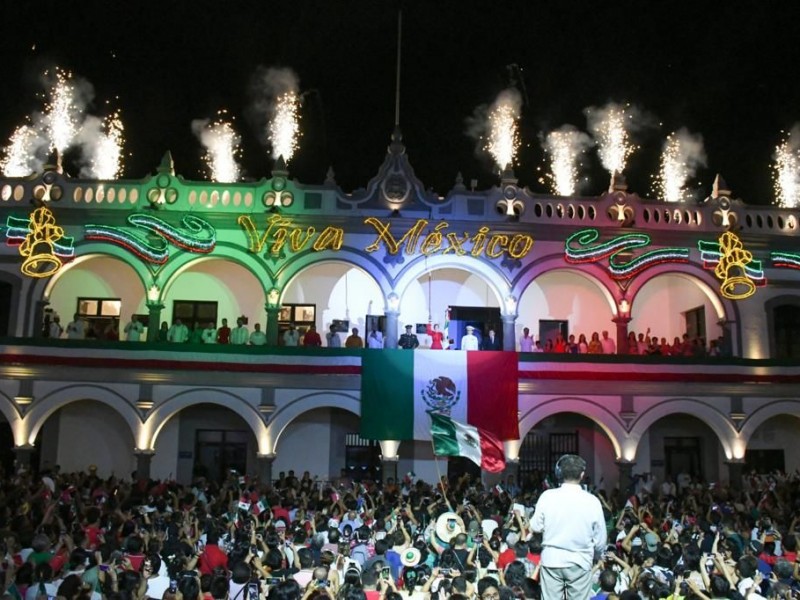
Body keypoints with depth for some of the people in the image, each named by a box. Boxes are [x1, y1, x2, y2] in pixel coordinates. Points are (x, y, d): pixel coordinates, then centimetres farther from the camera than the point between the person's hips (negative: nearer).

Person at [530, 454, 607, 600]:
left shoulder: (547, 496, -9)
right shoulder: (592, 500, -9)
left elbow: (535, 527, -3)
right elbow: (600, 540, -2)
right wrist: (595, 555, 18)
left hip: (551, 560, 1)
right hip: (580, 562, 0)